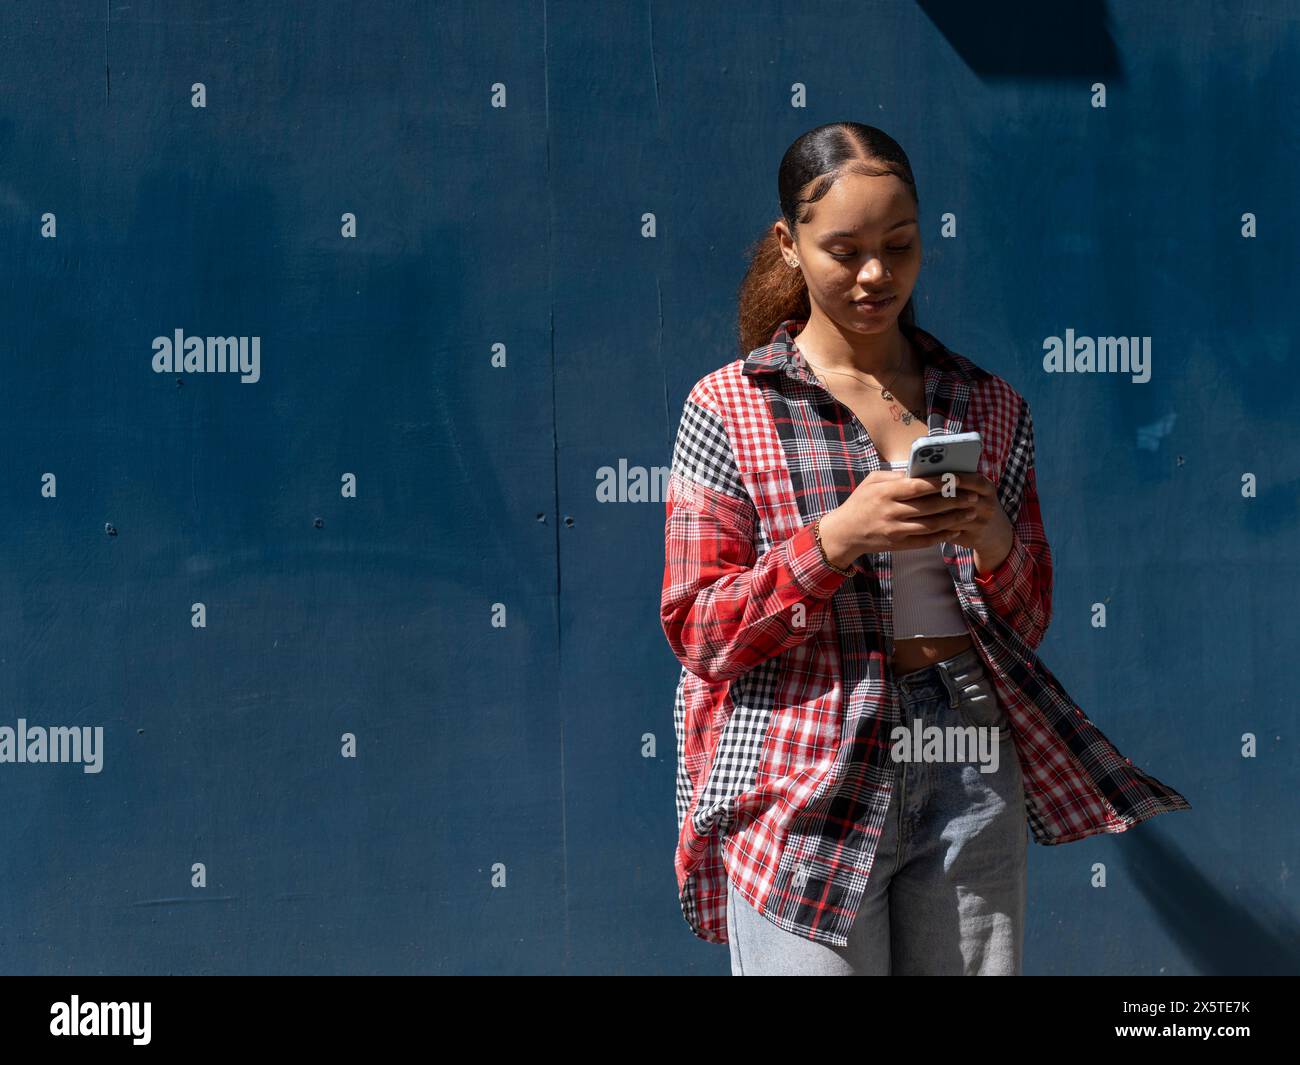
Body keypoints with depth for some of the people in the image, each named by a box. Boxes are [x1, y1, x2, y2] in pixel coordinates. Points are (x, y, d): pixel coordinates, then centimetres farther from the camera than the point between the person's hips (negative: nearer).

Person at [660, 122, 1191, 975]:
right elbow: (700, 635, -5)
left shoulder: (990, 407, 10)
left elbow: (1029, 622, 13)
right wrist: (835, 541, -19)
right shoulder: (729, 408, 0)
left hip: (971, 771, 3)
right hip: (806, 772, -3)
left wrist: (996, 547, -9)